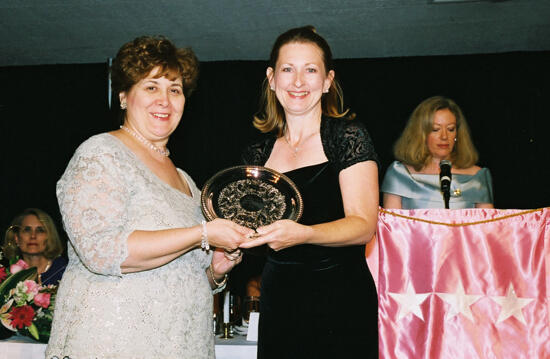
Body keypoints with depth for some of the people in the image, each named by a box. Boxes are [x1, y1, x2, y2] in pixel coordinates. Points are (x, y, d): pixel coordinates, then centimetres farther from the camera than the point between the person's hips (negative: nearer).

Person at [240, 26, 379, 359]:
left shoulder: (348, 135, -6)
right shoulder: (259, 152, 8)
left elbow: (364, 225, -14)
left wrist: (302, 234, -31)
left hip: (341, 299, -4)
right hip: (277, 301, 4)